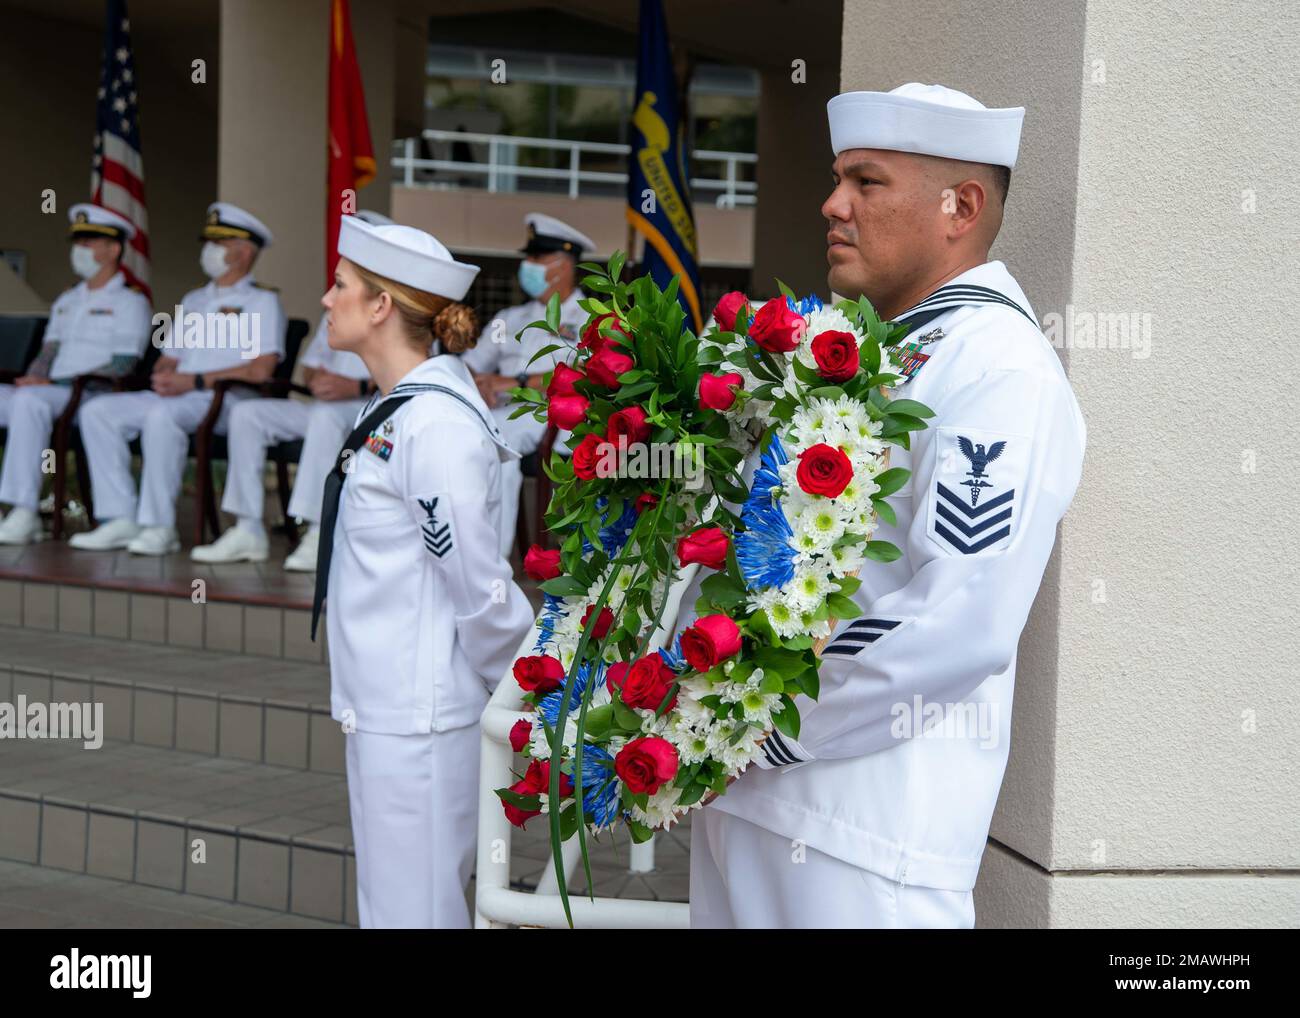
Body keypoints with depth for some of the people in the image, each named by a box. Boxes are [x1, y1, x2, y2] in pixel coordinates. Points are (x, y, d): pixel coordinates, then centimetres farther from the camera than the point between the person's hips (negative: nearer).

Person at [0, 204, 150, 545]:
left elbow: (122, 367, -8)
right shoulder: (66, 301, 27)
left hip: (94, 398, -7)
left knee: (31, 399, -35)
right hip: (51, 393, 7)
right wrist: (32, 378, -1)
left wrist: (54, 383, -15)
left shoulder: (131, 301, 3)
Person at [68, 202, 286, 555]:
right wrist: (163, 376, 0)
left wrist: (195, 381, -15)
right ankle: (121, 519, -16)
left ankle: (159, 526, -32)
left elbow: (260, 369, -10)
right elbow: (169, 357, 26)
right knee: (99, 412, -11)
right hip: (174, 397, 8)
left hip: (226, 401, -8)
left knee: (161, 416, -37)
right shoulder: (194, 300, 28)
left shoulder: (261, 301, 3)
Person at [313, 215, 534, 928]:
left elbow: (480, 586, -19)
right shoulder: (393, 411, 10)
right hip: (381, 708, 10)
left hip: (419, 719, -10)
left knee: (413, 909, 0)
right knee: (388, 902, 19)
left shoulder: (434, 425, -21)